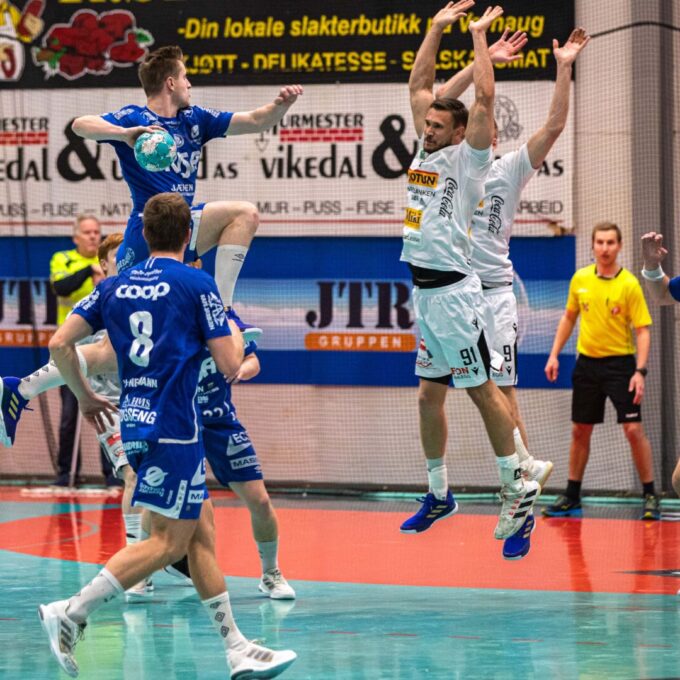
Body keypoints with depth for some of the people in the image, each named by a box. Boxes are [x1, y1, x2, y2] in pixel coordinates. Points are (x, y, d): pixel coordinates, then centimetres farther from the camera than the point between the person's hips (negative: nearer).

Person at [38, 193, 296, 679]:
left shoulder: (115, 286, 10)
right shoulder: (196, 284, -6)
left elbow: (60, 344, 5)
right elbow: (230, 365, -6)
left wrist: (85, 397, 18)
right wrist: (235, 332, 15)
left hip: (134, 421, 8)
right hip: (173, 424, -8)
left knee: (202, 532, 11)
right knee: (169, 542, -4)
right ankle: (72, 612, -13)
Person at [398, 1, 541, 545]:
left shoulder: (468, 157, -7)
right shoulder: (426, 151, 12)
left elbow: (483, 98, -19)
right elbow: (419, 87, 17)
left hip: (454, 291, -8)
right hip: (424, 290, 8)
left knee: (482, 390, -3)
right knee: (429, 396, 11)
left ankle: (519, 487, 3)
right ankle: (439, 495, 20)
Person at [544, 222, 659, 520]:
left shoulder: (629, 284, -11)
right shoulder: (580, 279, 2)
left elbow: (642, 330, -11)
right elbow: (569, 317, 16)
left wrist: (640, 372, -20)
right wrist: (554, 355, 10)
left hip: (619, 363, -4)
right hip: (587, 362, 4)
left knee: (633, 429, -10)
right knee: (580, 431, 10)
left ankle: (650, 497, 0)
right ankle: (572, 498, 20)